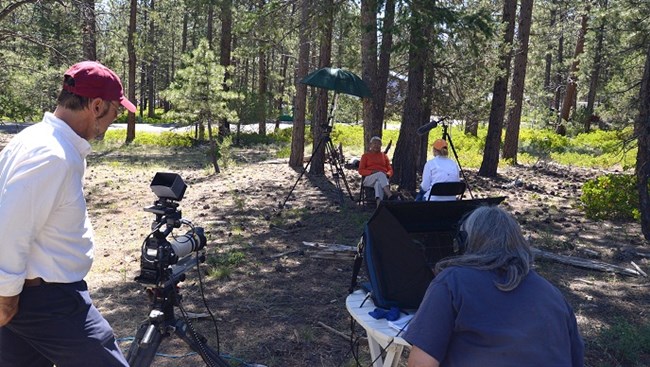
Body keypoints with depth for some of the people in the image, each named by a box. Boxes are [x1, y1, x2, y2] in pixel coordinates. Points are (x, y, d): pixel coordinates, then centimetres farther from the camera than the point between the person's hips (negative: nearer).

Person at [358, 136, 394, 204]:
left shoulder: (384, 155, 24)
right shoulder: (365, 155, 17)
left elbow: (390, 170, 19)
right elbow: (361, 171, 7)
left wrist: (387, 174, -7)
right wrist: (372, 172, -13)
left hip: (383, 177, 2)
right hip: (369, 178, -2)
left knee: (378, 183, -39)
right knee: (380, 174, -38)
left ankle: (379, 202, -63)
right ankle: (390, 196, -58)